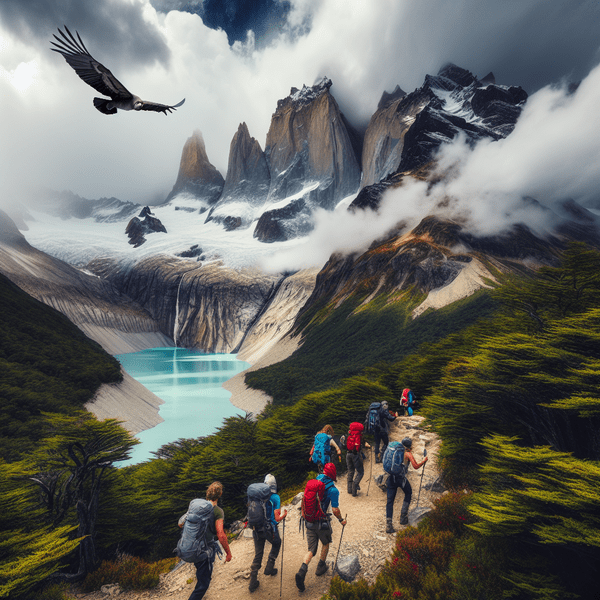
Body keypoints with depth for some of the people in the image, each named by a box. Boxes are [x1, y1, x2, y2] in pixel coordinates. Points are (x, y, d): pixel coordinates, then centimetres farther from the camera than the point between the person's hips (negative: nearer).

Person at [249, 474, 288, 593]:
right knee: (276, 544, 29)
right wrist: (284, 515, 6)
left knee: (258, 554, 18)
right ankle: (269, 567, 28)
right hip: (270, 529, -3)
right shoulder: (275, 498, -15)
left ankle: (253, 583, 23)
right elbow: (277, 518, -14)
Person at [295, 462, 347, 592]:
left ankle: (302, 571, -9)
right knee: (325, 543, 27)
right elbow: (335, 510, -17)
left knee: (311, 549, 12)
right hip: (323, 523, -4)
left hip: (310, 521, 4)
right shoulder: (333, 490, -16)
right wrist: (341, 520, 3)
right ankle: (321, 567, 40)